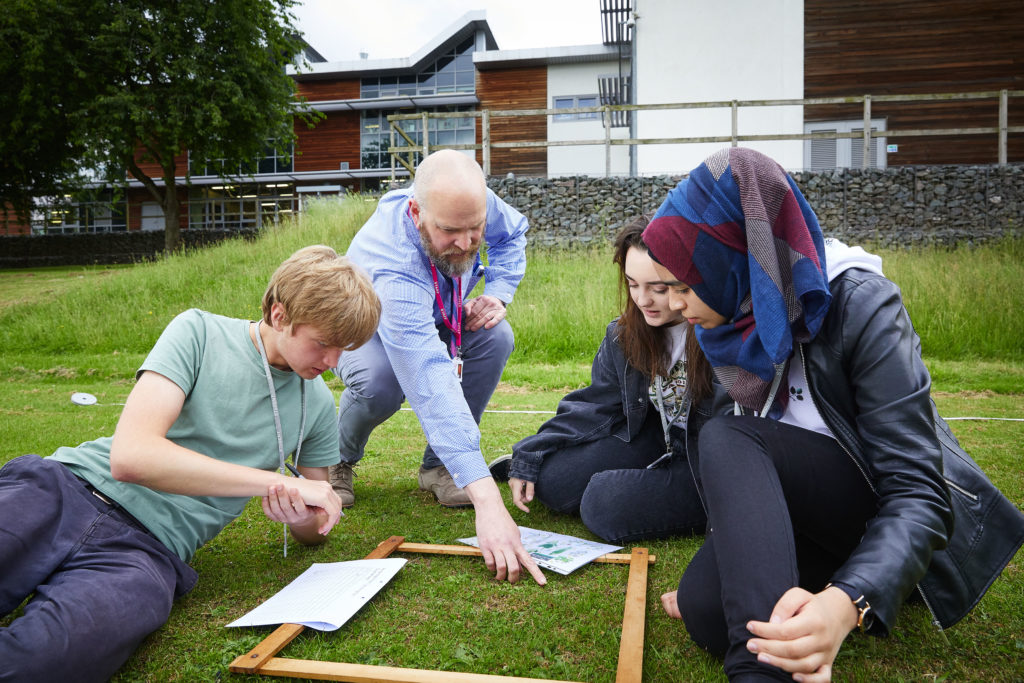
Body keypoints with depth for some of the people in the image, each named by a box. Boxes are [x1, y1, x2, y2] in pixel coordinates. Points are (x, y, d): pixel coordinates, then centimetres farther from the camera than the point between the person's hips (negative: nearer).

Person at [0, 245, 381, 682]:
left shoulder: (318, 405, 10)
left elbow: (315, 531, 21)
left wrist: (300, 517, -6)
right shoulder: (200, 333, -1)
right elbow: (131, 455, -15)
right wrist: (281, 483, -15)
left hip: (149, 549, 2)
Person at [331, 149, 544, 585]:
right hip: (364, 331, -5)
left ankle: (437, 467, -8)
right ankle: (334, 460, -3)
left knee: (496, 337, -26)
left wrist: (498, 293, -20)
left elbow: (512, 232, -1)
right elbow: (432, 386, -55)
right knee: (379, 381, -39)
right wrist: (487, 500, -61)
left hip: (436, 321, 5)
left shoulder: (472, 202, -28)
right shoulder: (392, 265, -46)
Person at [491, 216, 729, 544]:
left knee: (606, 502, -25)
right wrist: (530, 456, -2)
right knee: (553, 479, -13)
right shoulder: (625, 334, -3)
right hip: (659, 444, 5)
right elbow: (596, 406, 3)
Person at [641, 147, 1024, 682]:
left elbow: (919, 493, -27)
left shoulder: (860, 305, -22)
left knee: (726, 438, -32)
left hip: (890, 519, -5)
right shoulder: (738, 318, -3)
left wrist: (848, 603, -44)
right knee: (703, 608, -26)